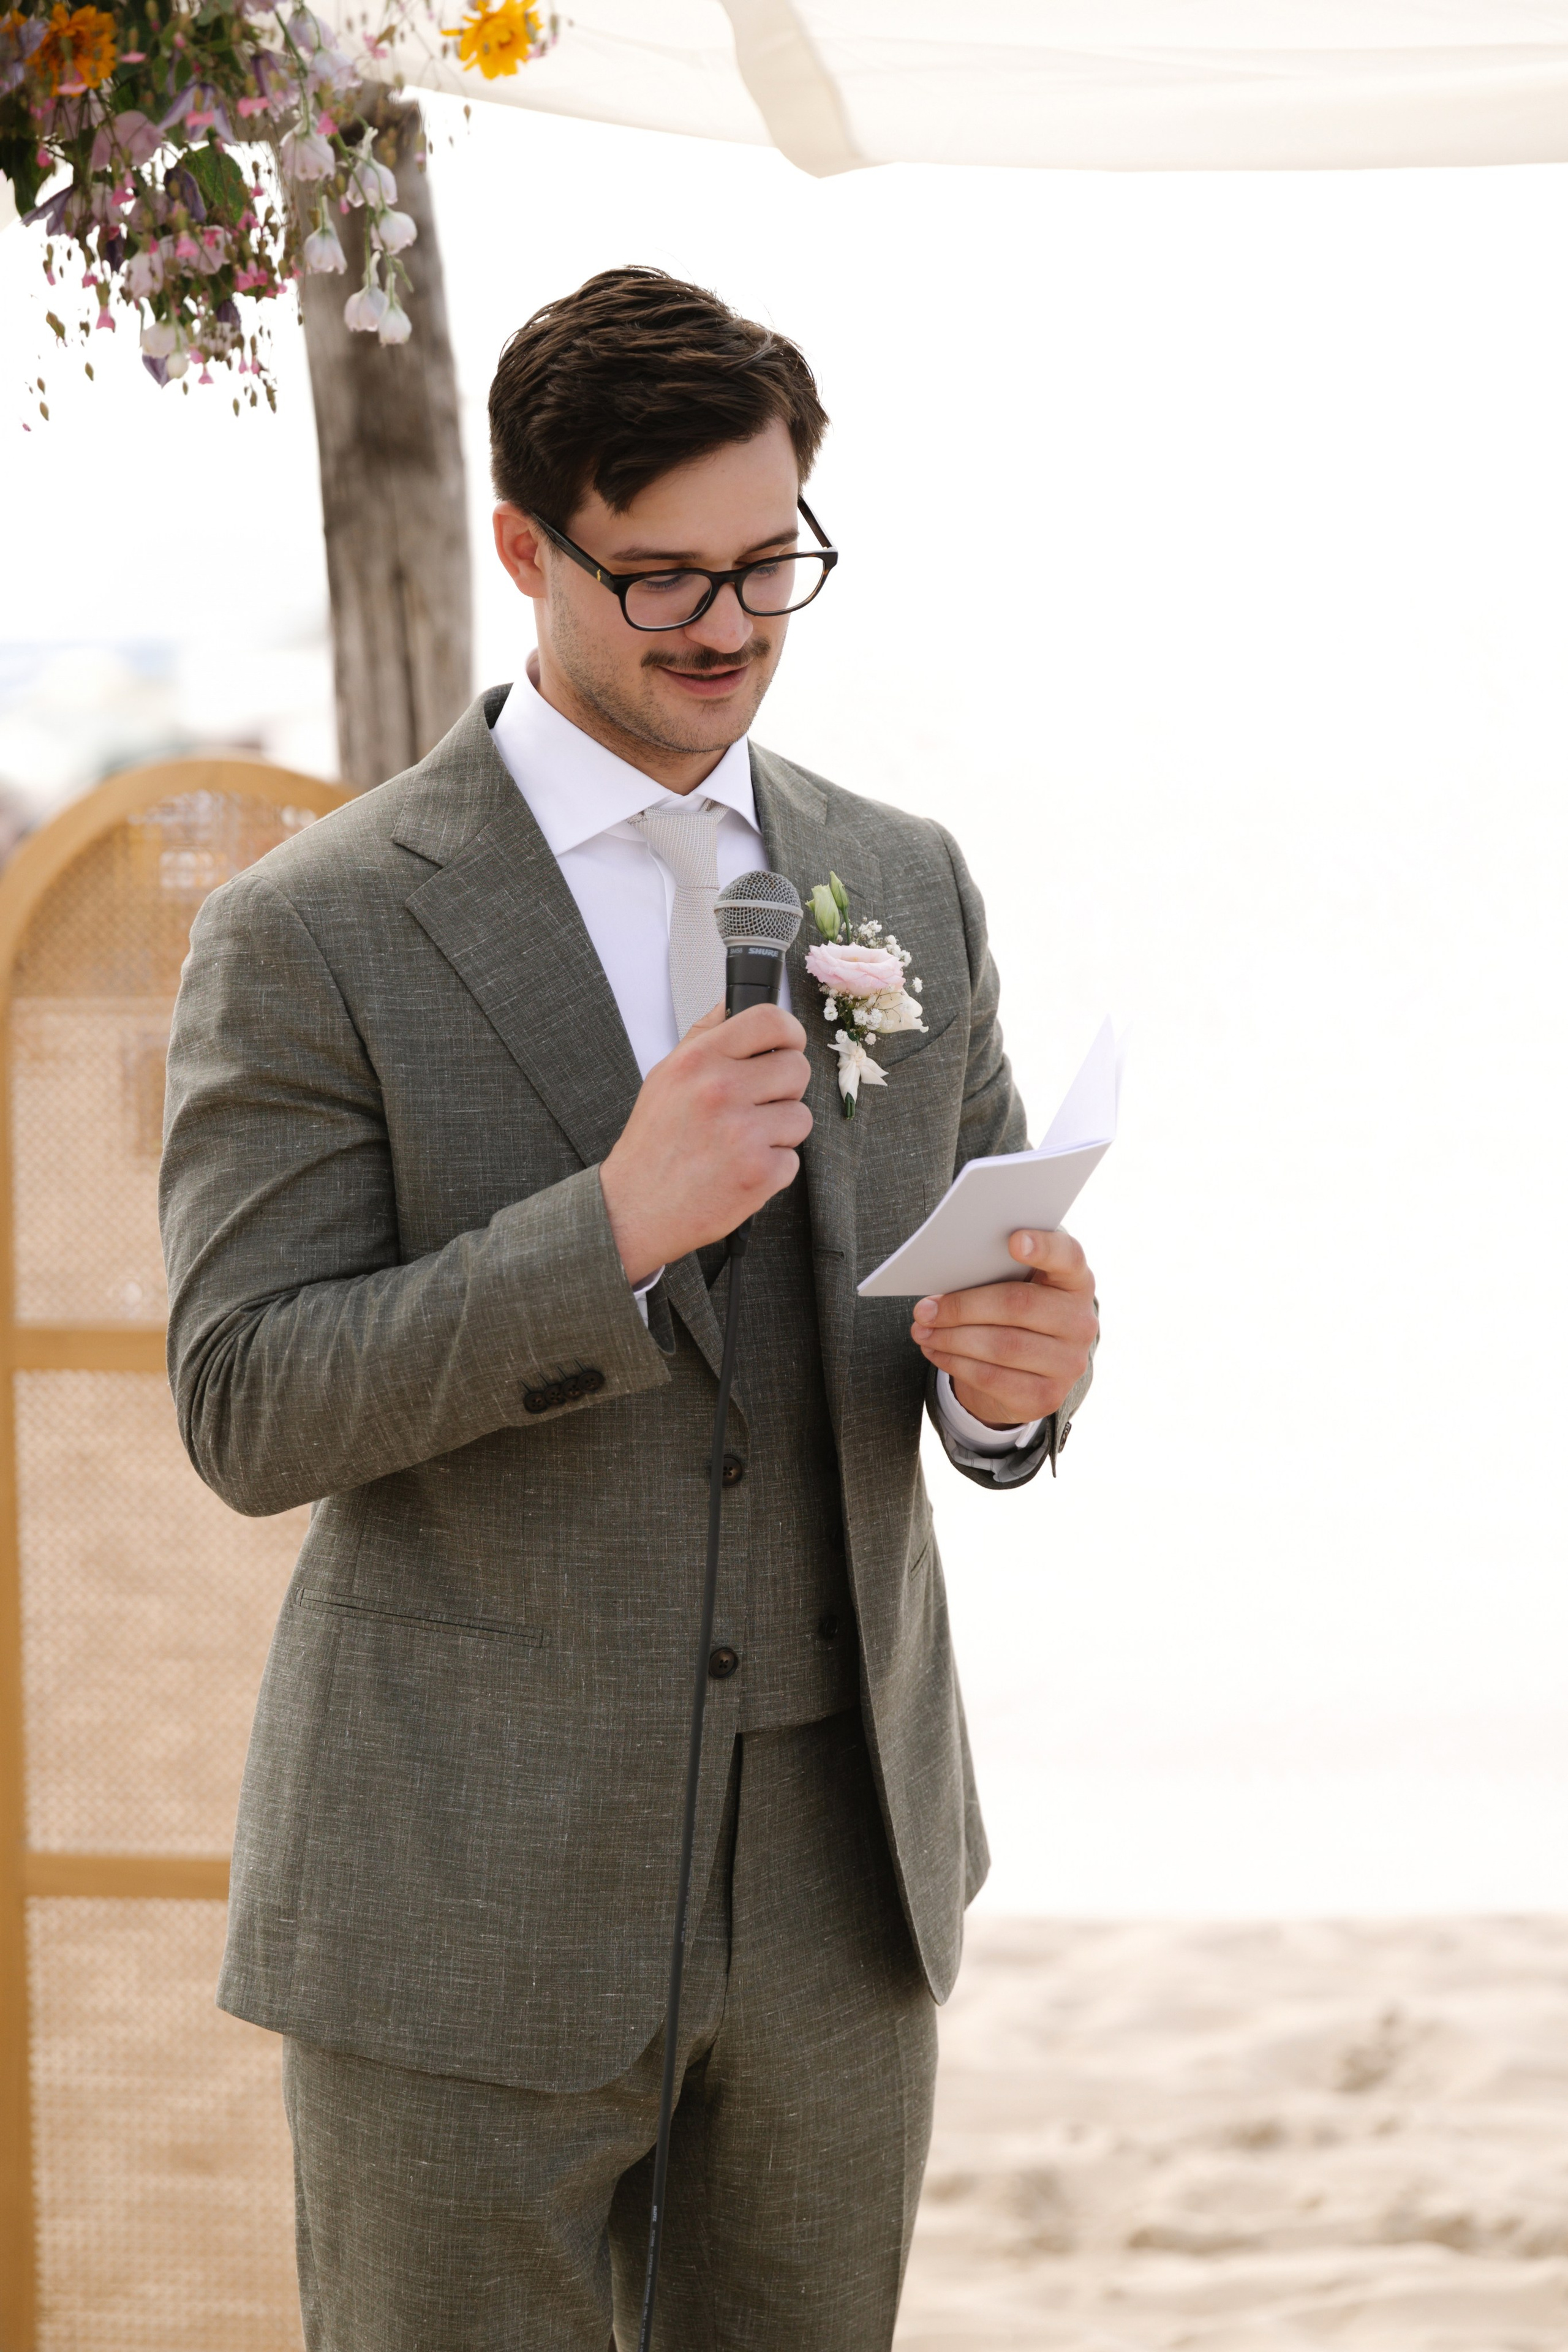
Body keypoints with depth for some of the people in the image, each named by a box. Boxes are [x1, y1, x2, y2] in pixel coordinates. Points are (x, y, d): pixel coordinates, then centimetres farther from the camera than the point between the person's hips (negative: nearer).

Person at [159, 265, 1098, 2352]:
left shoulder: (910, 886, 8)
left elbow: (988, 1284, 13)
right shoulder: (311, 933, -8)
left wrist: (1017, 1372, -12)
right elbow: (246, 1409, -13)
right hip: (467, 1900, -4)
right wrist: (612, 1224, -26)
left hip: (838, 1873, 5)